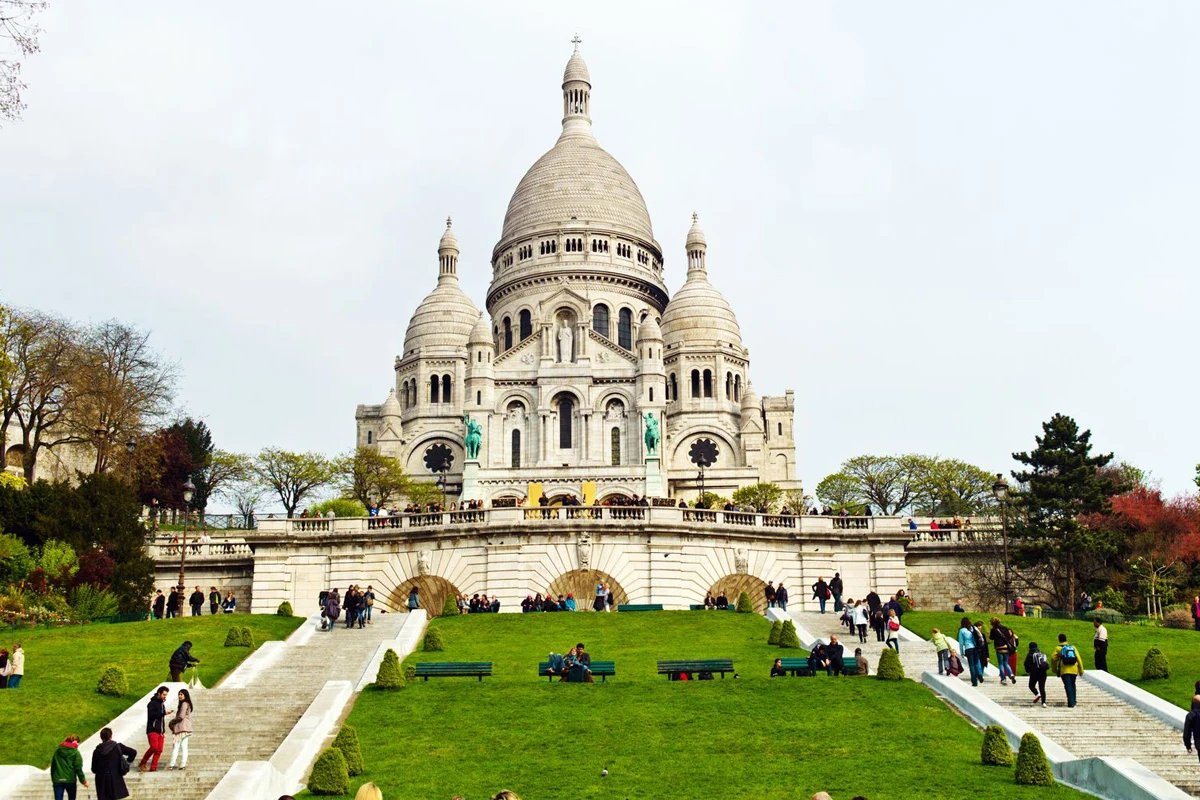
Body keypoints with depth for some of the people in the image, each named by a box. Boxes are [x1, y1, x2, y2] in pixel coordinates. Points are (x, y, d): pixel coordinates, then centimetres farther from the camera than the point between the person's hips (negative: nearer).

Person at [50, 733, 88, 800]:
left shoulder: (57, 751, 9)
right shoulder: (75, 752, -5)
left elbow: (52, 766, 13)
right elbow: (78, 768, -8)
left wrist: (53, 779, 22)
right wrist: (83, 781, 0)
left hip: (57, 780, 3)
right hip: (70, 780, -3)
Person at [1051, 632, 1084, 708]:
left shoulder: (1058, 648, 6)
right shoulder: (1073, 647, 15)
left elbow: (1053, 660, 0)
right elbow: (1079, 659, 9)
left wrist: (1055, 670, 13)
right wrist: (1081, 670, 13)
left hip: (1064, 671, -3)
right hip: (1074, 670, 3)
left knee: (1068, 686, -4)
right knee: (1072, 685, 21)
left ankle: (1071, 703, -12)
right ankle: (1073, 701, 26)